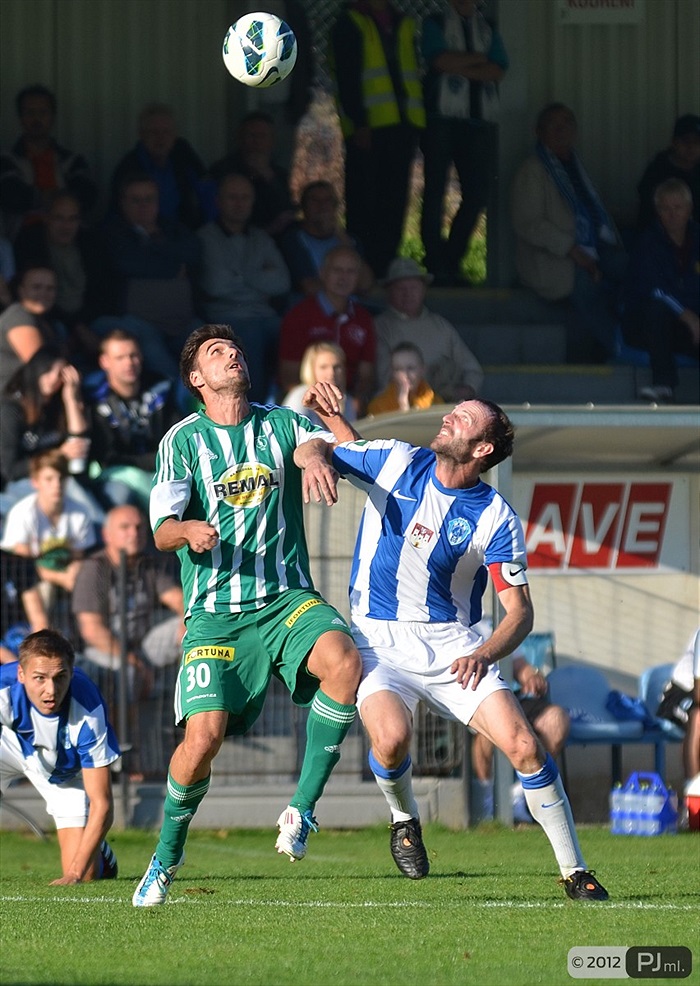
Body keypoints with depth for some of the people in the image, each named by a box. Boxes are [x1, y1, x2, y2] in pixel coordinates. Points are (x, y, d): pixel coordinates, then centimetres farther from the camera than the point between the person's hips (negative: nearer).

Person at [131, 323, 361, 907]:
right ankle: (167, 854, 11)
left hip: (288, 597, 1)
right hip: (215, 611, -1)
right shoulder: (184, 440, 6)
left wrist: (317, 456, -33)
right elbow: (162, 530, -3)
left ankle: (302, 809, -19)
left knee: (343, 660, -30)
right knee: (204, 733, -16)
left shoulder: (282, 424, 11)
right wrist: (189, 530, -27)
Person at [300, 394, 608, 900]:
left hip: (452, 645, 0)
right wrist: (315, 458, -14)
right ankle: (404, 819, 6)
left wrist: (485, 655, -24)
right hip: (378, 641, 0)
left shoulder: (496, 518, -7)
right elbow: (314, 448, 11)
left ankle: (574, 871, 0)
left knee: (524, 745, -15)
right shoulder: (396, 462, -2)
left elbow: (520, 610, -5)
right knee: (391, 736, -29)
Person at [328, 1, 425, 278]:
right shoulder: (351, 23, 2)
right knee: (363, 201, -4)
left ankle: (383, 264, 5)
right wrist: (358, 123, -14)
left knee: (394, 203, 2)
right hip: (368, 128, -5)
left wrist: (416, 123, 12)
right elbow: (346, 78, -5)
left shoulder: (403, 24, 19)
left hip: (401, 125, 5)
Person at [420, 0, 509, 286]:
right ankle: (437, 263, -3)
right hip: (441, 119, -4)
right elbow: (442, 60, -10)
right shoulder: (435, 24, 8)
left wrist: (460, 67, -8)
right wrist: (479, 58, -2)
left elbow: (498, 70, 2)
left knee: (477, 193, -1)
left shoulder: (488, 29, 18)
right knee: (435, 190, -6)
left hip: (479, 121, 4)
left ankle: (450, 261, 10)